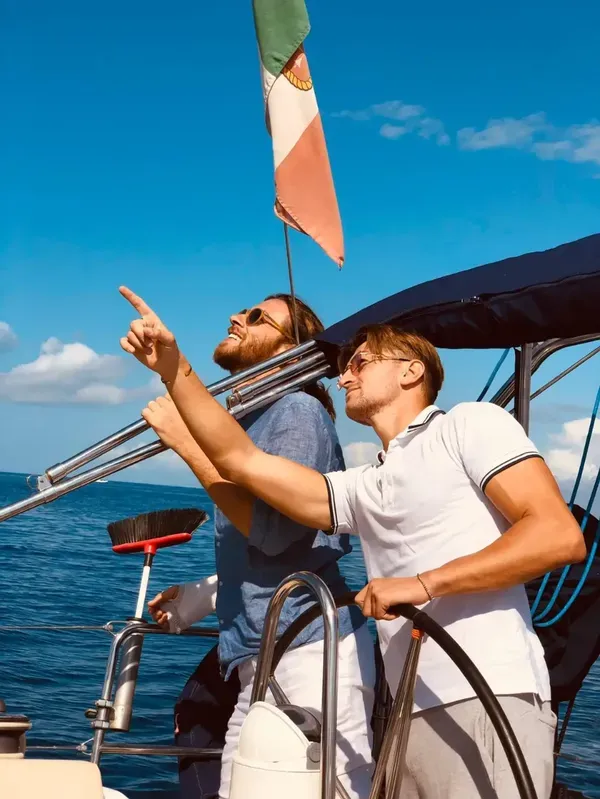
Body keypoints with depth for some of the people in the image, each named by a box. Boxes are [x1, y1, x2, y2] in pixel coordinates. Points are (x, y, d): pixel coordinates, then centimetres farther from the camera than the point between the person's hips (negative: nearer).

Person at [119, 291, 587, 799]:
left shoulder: (470, 424, 3)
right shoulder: (362, 490, 21)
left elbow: (561, 536, -10)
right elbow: (242, 460, 14)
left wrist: (425, 583, -14)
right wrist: (174, 368, 7)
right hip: (414, 715, 7)